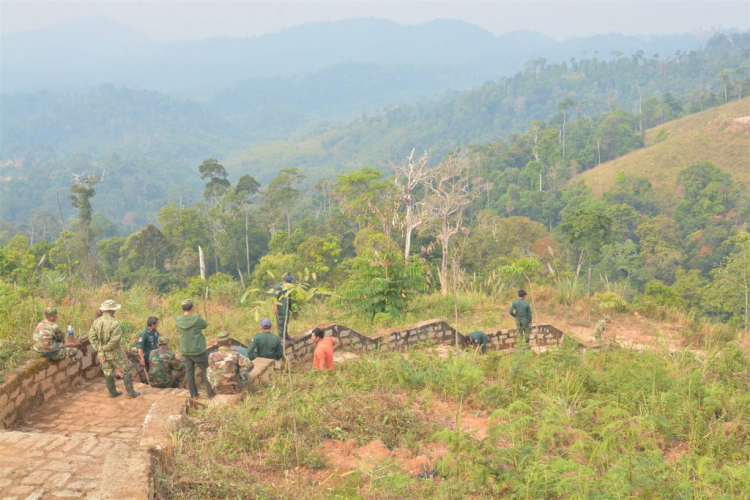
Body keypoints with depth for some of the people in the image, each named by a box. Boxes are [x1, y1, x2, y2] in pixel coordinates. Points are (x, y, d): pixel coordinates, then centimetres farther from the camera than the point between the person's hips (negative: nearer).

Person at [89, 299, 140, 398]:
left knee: (108, 373, 17)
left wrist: (100, 350, -12)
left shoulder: (96, 321, -5)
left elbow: (92, 337, -10)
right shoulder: (114, 323, -23)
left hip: (102, 353, 5)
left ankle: (113, 392, 25)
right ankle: (130, 392, 7)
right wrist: (105, 348, -13)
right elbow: (115, 340, -29)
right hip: (115, 353, -5)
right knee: (126, 371, 7)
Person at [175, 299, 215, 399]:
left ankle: (193, 394, 17)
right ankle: (211, 392, 10)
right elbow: (205, 325, -1)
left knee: (189, 372, 12)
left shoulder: (177, 320, -8)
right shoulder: (197, 319, -18)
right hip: (198, 350, -3)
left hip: (185, 351, 3)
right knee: (206, 370, 9)